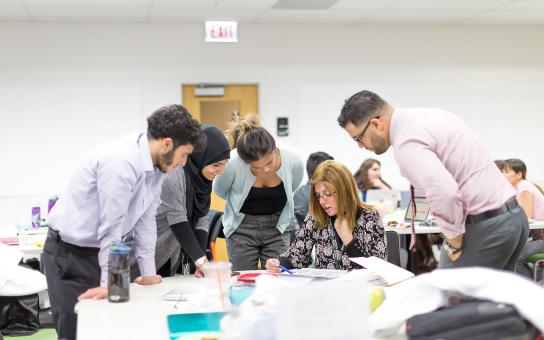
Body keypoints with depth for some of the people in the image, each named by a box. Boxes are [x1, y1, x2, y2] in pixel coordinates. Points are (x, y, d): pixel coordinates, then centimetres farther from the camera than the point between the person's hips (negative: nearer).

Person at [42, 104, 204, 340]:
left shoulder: (157, 165, -1)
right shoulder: (121, 161, -27)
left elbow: (146, 220, 5)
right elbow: (111, 228, -24)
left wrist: (148, 273, 7)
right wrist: (109, 284, -19)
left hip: (102, 251, 8)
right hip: (69, 253, -8)